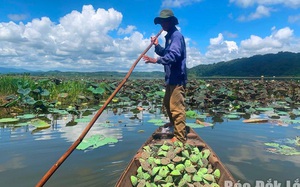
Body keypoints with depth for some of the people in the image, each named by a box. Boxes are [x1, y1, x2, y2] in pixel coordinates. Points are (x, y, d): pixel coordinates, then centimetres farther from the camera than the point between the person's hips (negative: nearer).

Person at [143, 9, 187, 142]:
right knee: (167, 103, 23)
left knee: (176, 107, -9)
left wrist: (156, 60, -34)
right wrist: (157, 45, 13)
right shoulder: (169, 36, 20)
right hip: (171, 78, 11)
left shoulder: (176, 35, -12)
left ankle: (180, 137, -2)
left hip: (177, 78, -11)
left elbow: (173, 55, -26)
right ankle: (173, 124, 43)